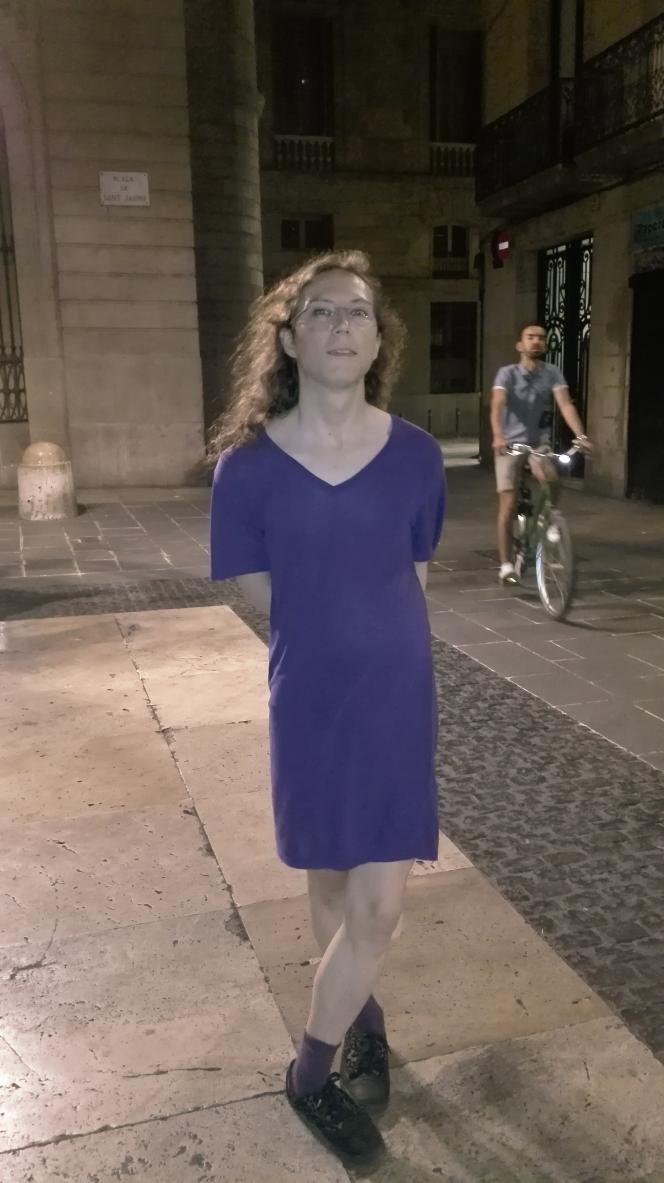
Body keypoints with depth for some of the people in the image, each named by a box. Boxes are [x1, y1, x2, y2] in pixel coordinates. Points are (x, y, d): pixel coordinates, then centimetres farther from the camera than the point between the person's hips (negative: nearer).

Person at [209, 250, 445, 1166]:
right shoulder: (248, 465, -11)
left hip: (397, 699, 1)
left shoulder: (416, 456, -7)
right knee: (330, 887, 16)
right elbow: (263, 591, -1)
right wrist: (335, 638, -1)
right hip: (309, 701, 0)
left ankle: (314, 1067, 30)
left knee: (378, 905, 3)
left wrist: (377, 638, 6)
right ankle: (363, 1017, 45)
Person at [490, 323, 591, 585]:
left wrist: (581, 436, -32)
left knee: (550, 480, -27)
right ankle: (506, 565, 2)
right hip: (510, 444, -2)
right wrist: (498, 437, -43)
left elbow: (565, 404, -16)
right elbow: (497, 405, -25)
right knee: (508, 505, -7)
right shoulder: (507, 373, -10)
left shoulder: (553, 373, -3)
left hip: (539, 443, 2)